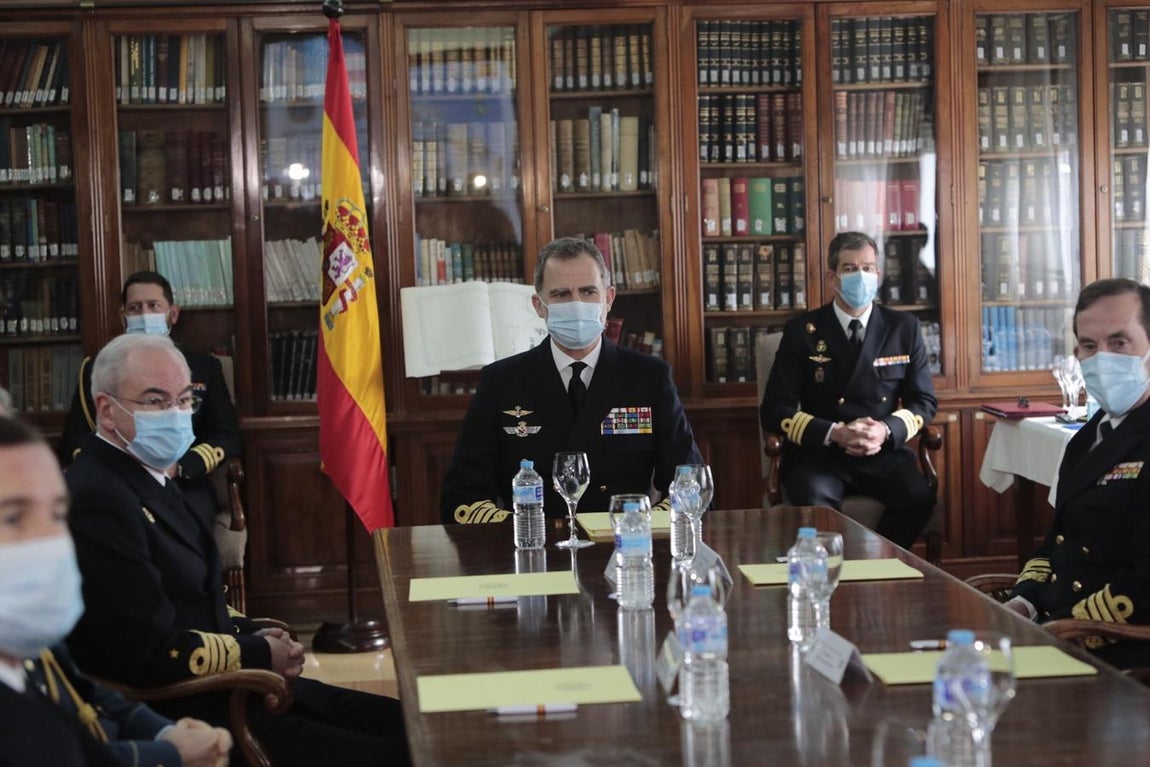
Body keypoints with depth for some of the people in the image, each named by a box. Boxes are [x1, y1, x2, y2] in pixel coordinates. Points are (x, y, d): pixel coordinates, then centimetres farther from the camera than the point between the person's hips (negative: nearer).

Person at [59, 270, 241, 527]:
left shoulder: (204, 367, 18)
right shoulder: (97, 368, 18)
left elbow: (227, 437, 10)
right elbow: (73, 442, 13)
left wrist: (177, 467, -9)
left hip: (183, 487, 0)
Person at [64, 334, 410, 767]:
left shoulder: (149, 477, 12)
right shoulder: (95, 500, -20)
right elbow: (155, 653, -23)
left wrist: (250, 634, 4)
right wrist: (259, 654, -10)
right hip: (183, 717, -10)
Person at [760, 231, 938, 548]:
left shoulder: (903, 327, 9)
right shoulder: (802, 330, 3)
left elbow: (924, 401, 12)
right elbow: (774, 409, 0)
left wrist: (886, 430, -11)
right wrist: (835, 433, -16)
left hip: (883, 451, 2)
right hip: (818, 452, -2)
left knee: (919, 497, -28)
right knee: (816, 506, -34)